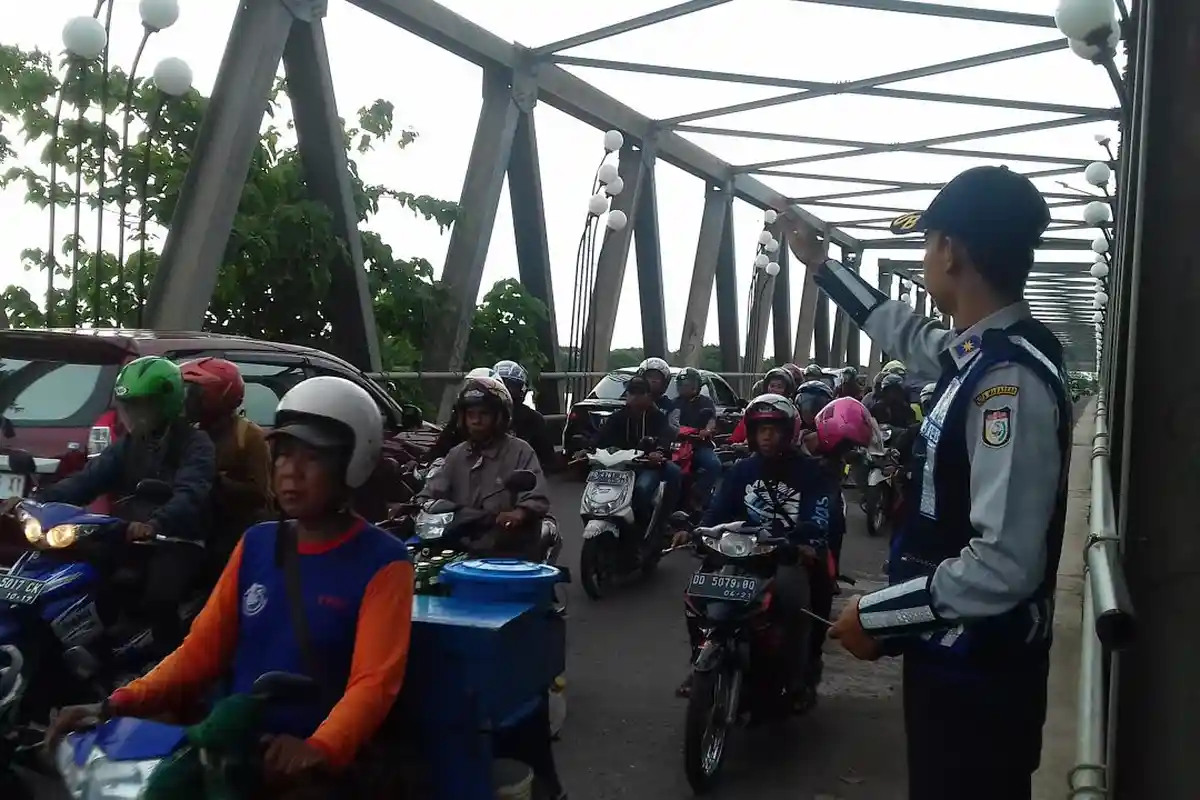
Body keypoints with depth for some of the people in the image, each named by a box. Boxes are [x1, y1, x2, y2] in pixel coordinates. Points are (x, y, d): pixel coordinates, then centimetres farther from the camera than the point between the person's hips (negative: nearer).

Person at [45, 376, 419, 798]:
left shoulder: (382, 562, -7)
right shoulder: (256, 543, 11)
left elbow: (373, 682, -16)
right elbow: (204, 646, 10)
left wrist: (319, 751, -34)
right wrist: (119, 704, -4)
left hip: (318, 765, -5)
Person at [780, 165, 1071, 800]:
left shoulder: (1009, 378, -27)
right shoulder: (982, 352, 3)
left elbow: (1005, 566, -32)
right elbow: (908, 334, 25)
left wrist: (875, 614, -21)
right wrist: (820, 265, 32)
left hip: (977, 672, -9)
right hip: (958, 654, 9)